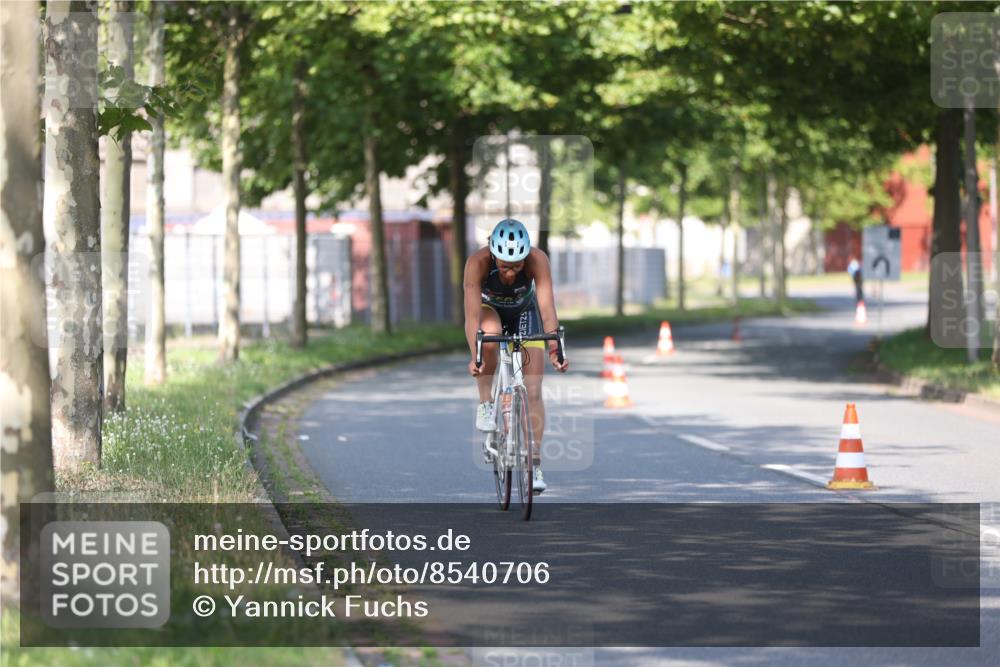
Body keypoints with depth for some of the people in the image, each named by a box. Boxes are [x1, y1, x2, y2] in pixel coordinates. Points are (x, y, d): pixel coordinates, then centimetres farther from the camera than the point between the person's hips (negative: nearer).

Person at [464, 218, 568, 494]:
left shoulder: (537, 260, -35)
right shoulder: (477, 262, -36)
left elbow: (547, 306, -41)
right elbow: (472, 314, -41)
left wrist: (554, 347, -54)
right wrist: (475, 355, -54)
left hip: (524, 311, 1)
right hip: (489, 309, -1)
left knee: (533, 391, -9)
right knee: (490, 335, -38)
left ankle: (535, 463, -3)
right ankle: (485, 405, -19)